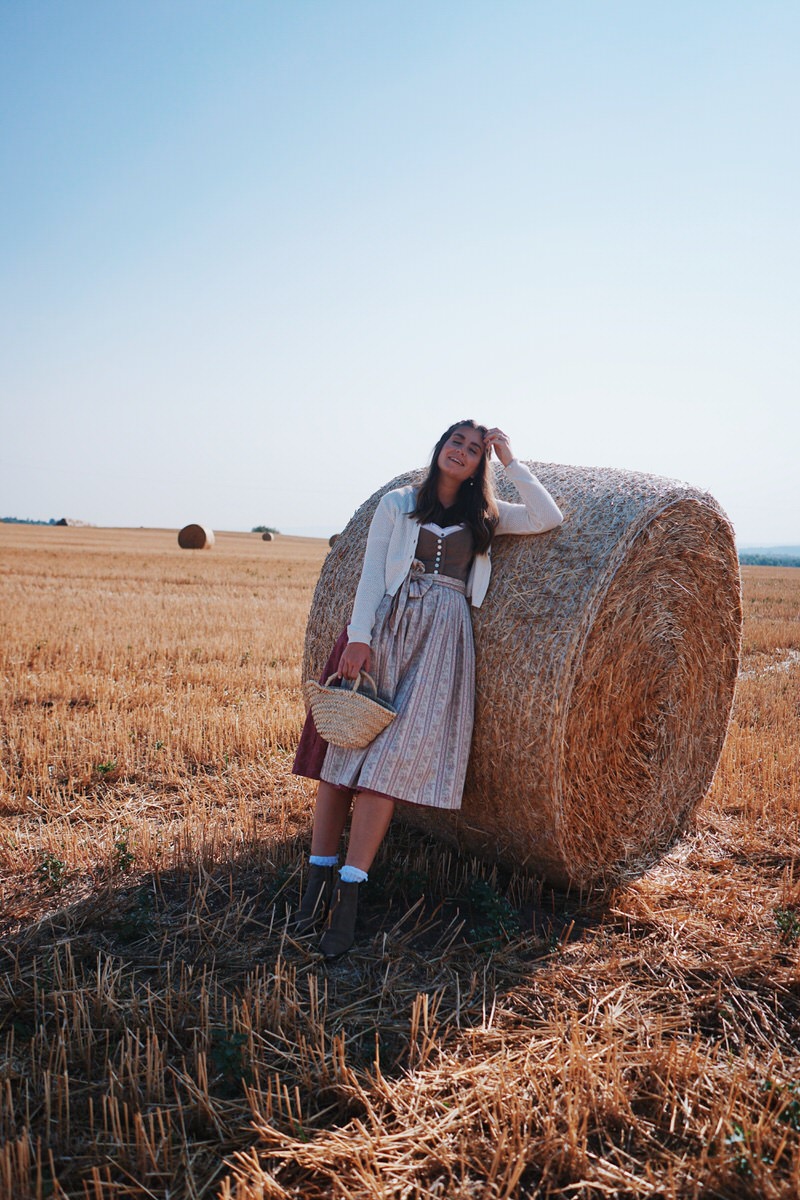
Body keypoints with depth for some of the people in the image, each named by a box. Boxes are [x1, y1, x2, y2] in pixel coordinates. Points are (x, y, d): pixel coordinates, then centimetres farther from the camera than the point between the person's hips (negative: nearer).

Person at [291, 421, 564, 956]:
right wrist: (358, 636, -10)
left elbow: (550, 518, 4)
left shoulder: (485, 514, 17)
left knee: (395, 757, -11)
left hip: (443, 637, 0)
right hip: (385, 627, 1)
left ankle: (349, 888, -9)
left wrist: (511, 461, 8)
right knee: (346, 745, -6)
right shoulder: (398, 503, 13)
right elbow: (371, 571, 3)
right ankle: (320, 873, 2)